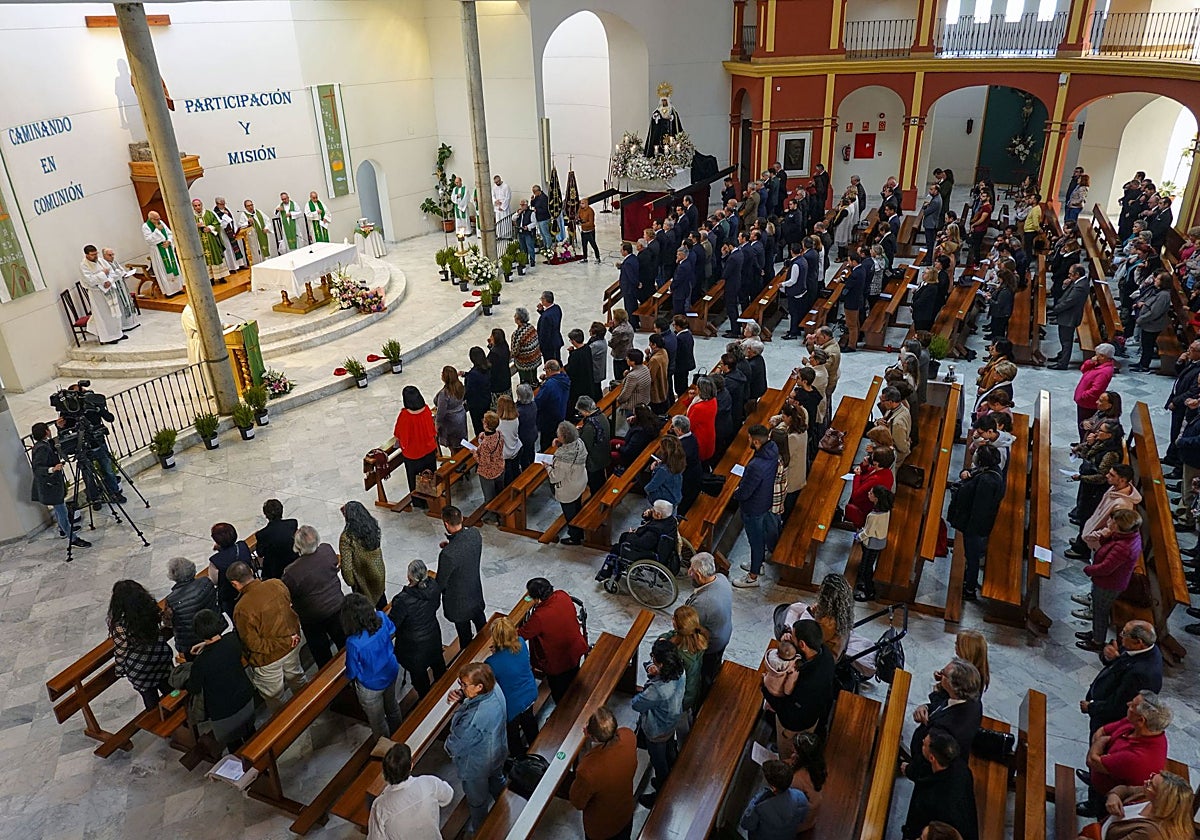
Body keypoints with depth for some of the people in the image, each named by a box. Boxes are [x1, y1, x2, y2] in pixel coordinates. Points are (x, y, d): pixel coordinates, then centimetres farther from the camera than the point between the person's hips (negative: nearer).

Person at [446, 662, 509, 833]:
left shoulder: (475, 719, -47)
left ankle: (478, 827, 53)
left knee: (476, 797, 25)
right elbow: (474, 698, -3)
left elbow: (455, 744, -29)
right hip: (498, 751, 6)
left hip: (477, 765, -6)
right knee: (497, 779, 35)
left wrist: (448, 747, -7)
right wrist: (461, 697, -22)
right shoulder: (494, 688, -26)